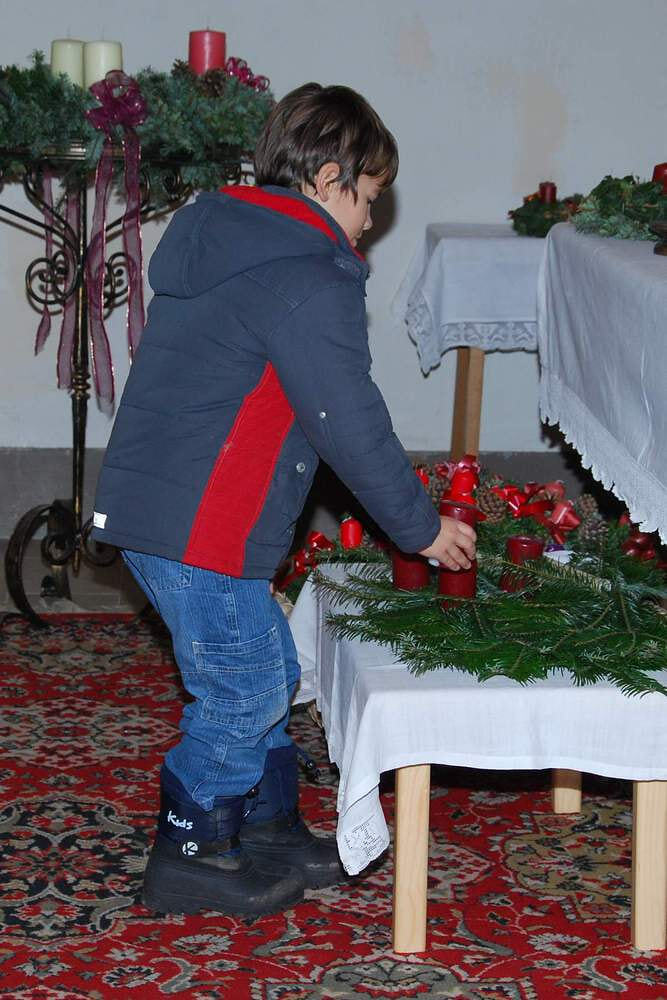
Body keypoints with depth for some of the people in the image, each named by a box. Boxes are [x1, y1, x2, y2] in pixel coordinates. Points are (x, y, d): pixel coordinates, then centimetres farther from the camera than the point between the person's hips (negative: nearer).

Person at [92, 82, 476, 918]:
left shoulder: (221, 239, 14)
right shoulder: (310, 277, -17)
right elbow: (351, 425, -16)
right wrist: (422, 529, -4)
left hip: (149, 503, 10)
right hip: (199, 530, -10)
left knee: (266, 676, 19)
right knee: (245, 693, 3)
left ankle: (271, 833, 30)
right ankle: (187, 862, 14)